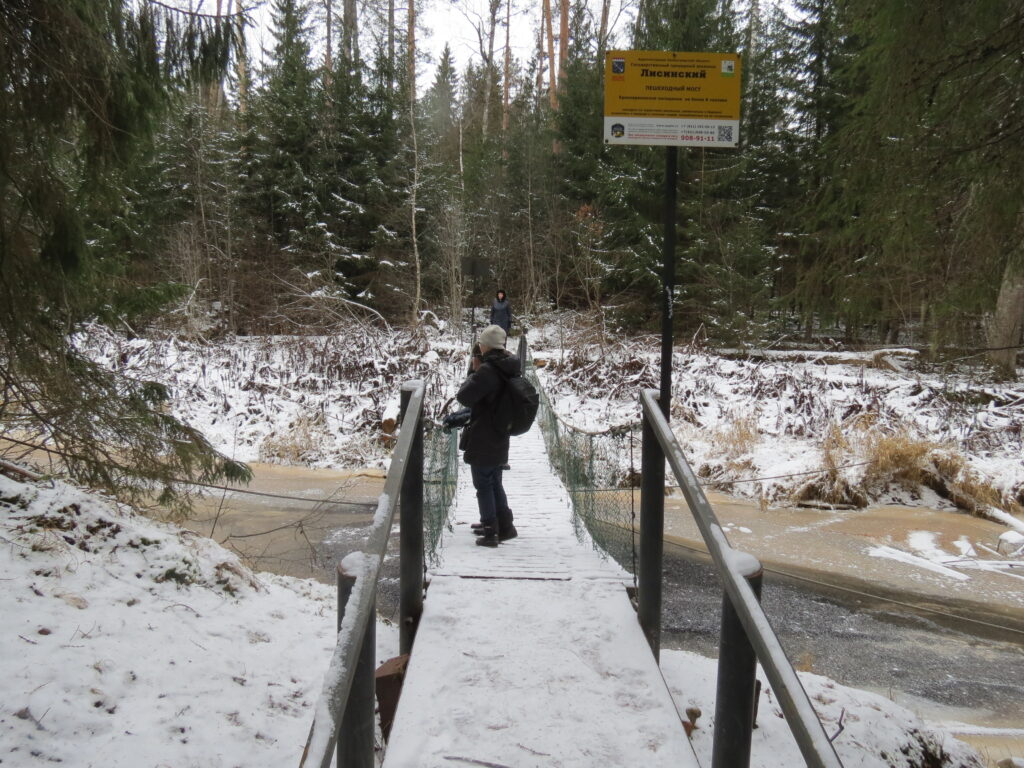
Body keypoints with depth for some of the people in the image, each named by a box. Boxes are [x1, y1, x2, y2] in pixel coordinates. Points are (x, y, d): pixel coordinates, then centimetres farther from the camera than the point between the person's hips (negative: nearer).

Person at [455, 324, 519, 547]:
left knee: (483, 485, 2)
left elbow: (464, 396, -18)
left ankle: (491, 532, 6)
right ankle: (502, 526, 27)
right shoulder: (508, 368, 4)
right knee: (495, 483, 20)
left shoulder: (487, 371, -23)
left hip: (482, 440, -8)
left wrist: (473, 372, -7)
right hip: (499, 439, 8)